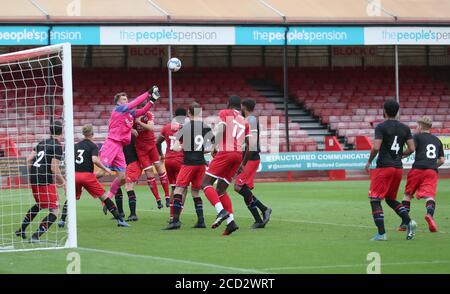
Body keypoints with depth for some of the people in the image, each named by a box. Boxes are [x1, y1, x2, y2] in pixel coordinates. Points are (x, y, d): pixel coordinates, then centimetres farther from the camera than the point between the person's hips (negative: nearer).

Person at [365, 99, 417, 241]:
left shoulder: (381, 127, -9)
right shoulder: (405, 128, 8)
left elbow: (376, 147, -18)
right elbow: (411, 148, 5)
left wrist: (369, 161, -2)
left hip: (383, 167, -6)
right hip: (398, 168, 6)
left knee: (375, 200, 0)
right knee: (391, 199, 21)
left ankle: (381, 233, -8)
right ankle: (408, 221, 0)